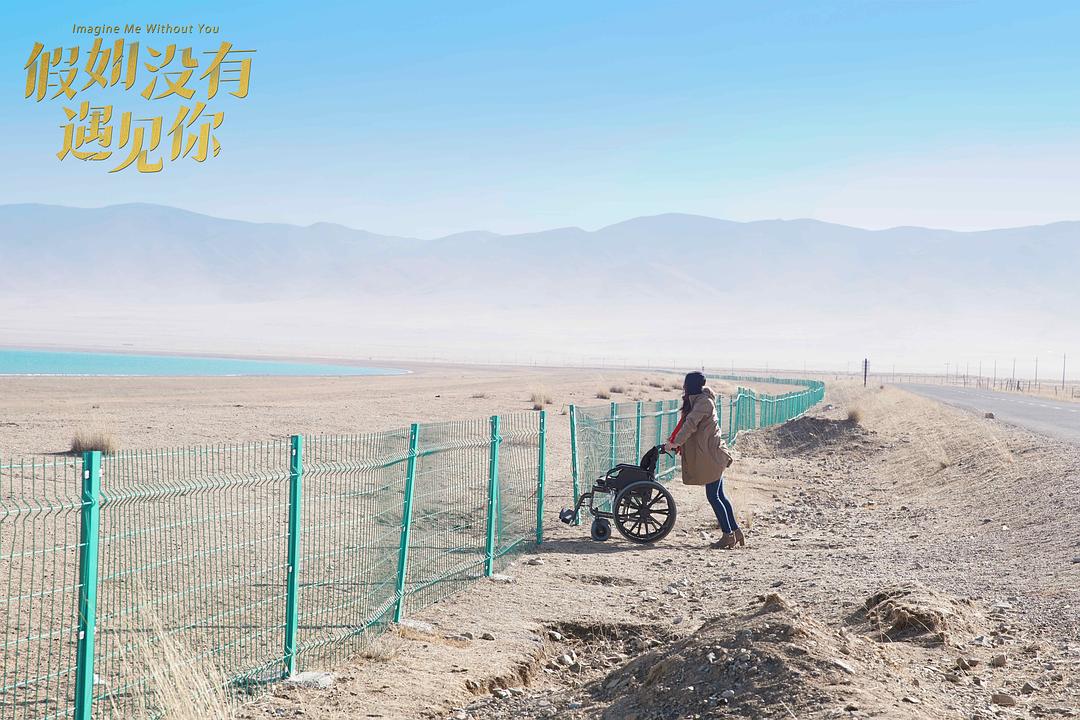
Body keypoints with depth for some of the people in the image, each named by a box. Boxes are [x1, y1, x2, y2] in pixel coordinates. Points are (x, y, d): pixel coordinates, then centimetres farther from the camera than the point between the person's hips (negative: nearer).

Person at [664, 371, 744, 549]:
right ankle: (735, 532, 16)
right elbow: (686, 423, 19)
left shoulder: (704, 402, -13)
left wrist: (676, 443, -23)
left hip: (711, 455, -10)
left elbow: (691, 424, -22)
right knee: (719, 496, 12)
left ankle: (728, 535, -1)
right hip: (710, 455, 10)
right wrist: (673, 441, 12)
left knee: (713, 496, -6)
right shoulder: (695, 401, 17)